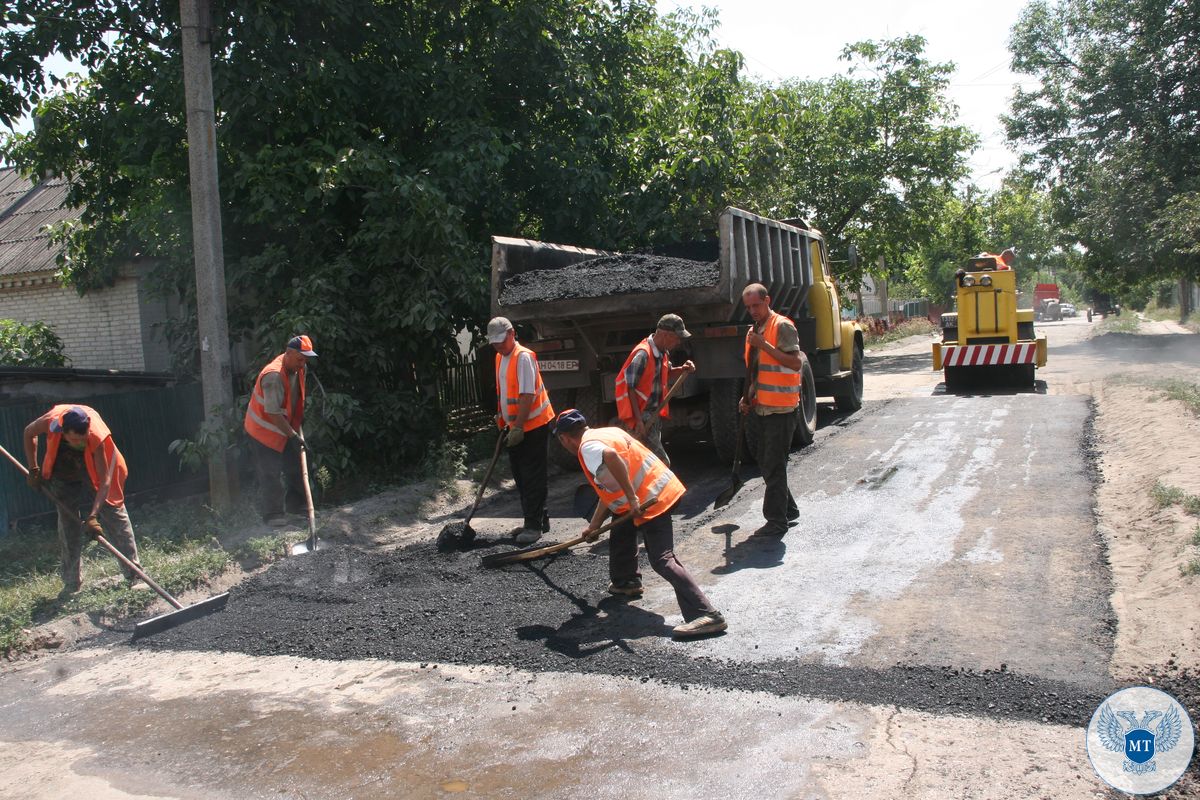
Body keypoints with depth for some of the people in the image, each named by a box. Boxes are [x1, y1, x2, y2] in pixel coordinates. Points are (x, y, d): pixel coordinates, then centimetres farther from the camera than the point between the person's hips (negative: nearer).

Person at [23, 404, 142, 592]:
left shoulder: (97, 437, -38)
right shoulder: (51, 421, -32)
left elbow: (105, 480, -37)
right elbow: (29, 432, -6)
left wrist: (93, 516, -44)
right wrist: (33, 469, -7)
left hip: (95, 470, -2)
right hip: (64, 476, 2)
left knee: (115, 517, -9)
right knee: (68, 523, 2)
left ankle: (134, 577, -5)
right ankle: (72, 583, 13)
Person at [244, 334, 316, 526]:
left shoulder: (297, 368, -3)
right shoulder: (273, 375, -32)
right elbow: (273, 413, -31)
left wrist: (299, 420, 12)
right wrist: (293, 435, -28)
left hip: (286, 429, 9)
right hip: (263, 431, -9)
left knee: (295, 467, 12)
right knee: (269, 474, -3)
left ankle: (296, 505, 25)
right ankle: (272, 513, 6)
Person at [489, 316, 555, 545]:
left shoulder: (523, 357, -17)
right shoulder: (500, 357, 11)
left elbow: (527, 395, -22)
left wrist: (518, 427, -24)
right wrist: (503, 418, 19)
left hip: (533, 425, -9)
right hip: (516, 427, 9)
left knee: (532, 477, -5)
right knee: (521, 476, 13)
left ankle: (534, 525, 0)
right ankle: (538, 520, 23)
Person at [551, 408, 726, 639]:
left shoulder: (588, 447, -10)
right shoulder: (604, 433, 20)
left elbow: (610, 455, -36)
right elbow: (609, 487, 27)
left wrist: (632, 498, -31)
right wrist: (593, 526, 33)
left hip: (651, 500, -10)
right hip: (662, 486, 10)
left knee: (662, 561, -14)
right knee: (622, 528, 30)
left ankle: (706, 615, -21)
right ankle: (626, 582, 46)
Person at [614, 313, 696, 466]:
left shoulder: (663, 353, 8)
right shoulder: (643, 354, -20)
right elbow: (630, 389, -20)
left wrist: (683, 369, 4)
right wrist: (639, 421, -23)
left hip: (654, 416, 9)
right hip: (642, 417, -9)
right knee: (662, 464, -13)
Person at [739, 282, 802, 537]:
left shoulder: (782, 326, -11)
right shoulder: (754, 330, 16)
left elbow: (795, 363, -22)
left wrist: (764, 345, -25)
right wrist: (748, 397, 11)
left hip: (780, 409, -9)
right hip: (759, 408, 9)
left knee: (774, 466, -5)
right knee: (765, 464, 15)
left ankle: (777, 521, 4)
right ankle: (788, 509, 30)